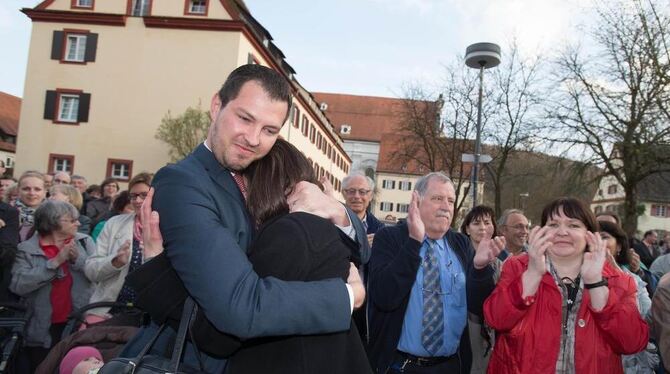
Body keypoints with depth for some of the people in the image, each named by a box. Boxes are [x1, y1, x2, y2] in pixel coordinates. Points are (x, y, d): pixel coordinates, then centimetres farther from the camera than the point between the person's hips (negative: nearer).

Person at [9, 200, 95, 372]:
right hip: (43, 331, -1)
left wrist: (78, 258, -18)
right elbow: (18, 285, -16)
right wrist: (55, 262, -18)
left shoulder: (84, 241, 2)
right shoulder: (27, 249, -3)